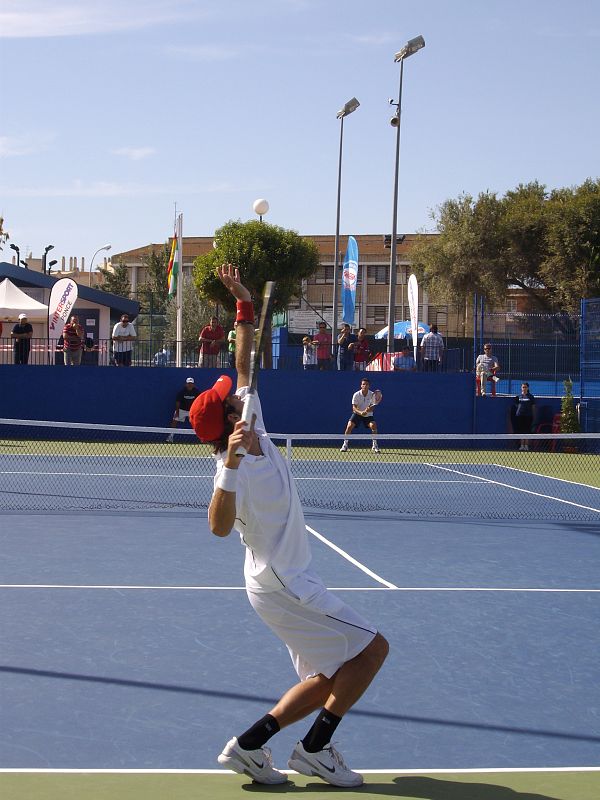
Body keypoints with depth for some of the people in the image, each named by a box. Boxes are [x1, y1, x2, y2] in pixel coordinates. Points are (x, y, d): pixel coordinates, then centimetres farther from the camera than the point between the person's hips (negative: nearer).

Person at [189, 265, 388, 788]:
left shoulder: (256, 432, 2)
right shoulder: (236, 466, -22)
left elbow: (245, 368, 13)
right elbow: (220, 526, -40)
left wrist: (245, 305, 11)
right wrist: (231, 463, -50)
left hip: (289, 579, 10)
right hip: (285, 585, -10)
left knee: (330, 677, 11)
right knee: (371, 648, -8)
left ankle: (250, 744, 9)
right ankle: (315, 749, -3)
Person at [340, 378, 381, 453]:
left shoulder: (372, 395, -13)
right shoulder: (356, 395, -16)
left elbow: (372, 407, -14)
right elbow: (354, 408, -20)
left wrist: (368, 410, -37)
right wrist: (360, 412, -39)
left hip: (368, 415, 1)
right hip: (357, 414, -1)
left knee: (373, 425, -24)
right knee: (349, 426, -21)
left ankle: (374, 446, -9)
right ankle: (345, 445, -8)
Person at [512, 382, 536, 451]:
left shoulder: (531, 397, 4)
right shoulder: (518, 396, 9)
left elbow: (533, 407, 5)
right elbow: (516, 406, 14)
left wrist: (534, 417, 2)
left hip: (528, 416, -2)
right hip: (520, 415, 2)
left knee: (527, 431, -3)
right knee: (521, 431, 3)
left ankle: (526, 445, 0)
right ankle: (522, 445, 8)